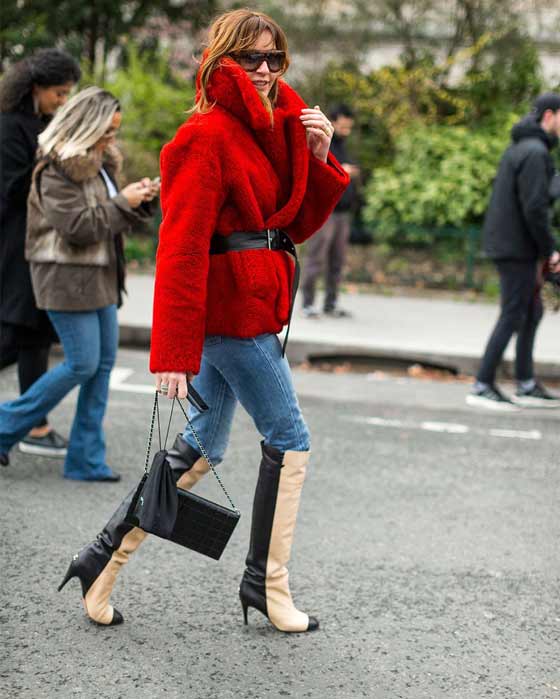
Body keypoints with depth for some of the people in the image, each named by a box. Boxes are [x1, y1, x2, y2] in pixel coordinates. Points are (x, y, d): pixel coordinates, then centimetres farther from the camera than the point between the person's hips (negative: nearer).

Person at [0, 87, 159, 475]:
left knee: (104, 363, 6)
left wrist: (141, 201, 3)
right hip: (68, 279, -9)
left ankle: (87, 458, 11)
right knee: (82, 364, -9)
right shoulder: (57, 170, -15)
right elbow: (78, 228, -21)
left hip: (100, 278, 9)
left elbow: (114, 219, 20)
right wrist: (123, 204, -16)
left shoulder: (100, 164, 14)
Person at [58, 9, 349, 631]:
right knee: (290, 440, 0)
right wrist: (172, 352, -24)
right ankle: (266, 583, 13)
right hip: (231, 311, -9)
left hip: (248, 307, 9)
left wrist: (317, 158, 0)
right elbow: (181, 249, -20)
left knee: (201, 447, 13)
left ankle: (104, 558, 18)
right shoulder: (207, 136, -14)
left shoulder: (273, 129, 14)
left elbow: (299, 226, 16)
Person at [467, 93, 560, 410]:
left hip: (506, 244, 10)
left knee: (533, 312, 16)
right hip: (518, 249, -10)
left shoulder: (518, 148, 15)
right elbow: (534, 208, -23)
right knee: (513, 316, -4)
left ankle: (527, 385, 21)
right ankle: (483, 387, -1)